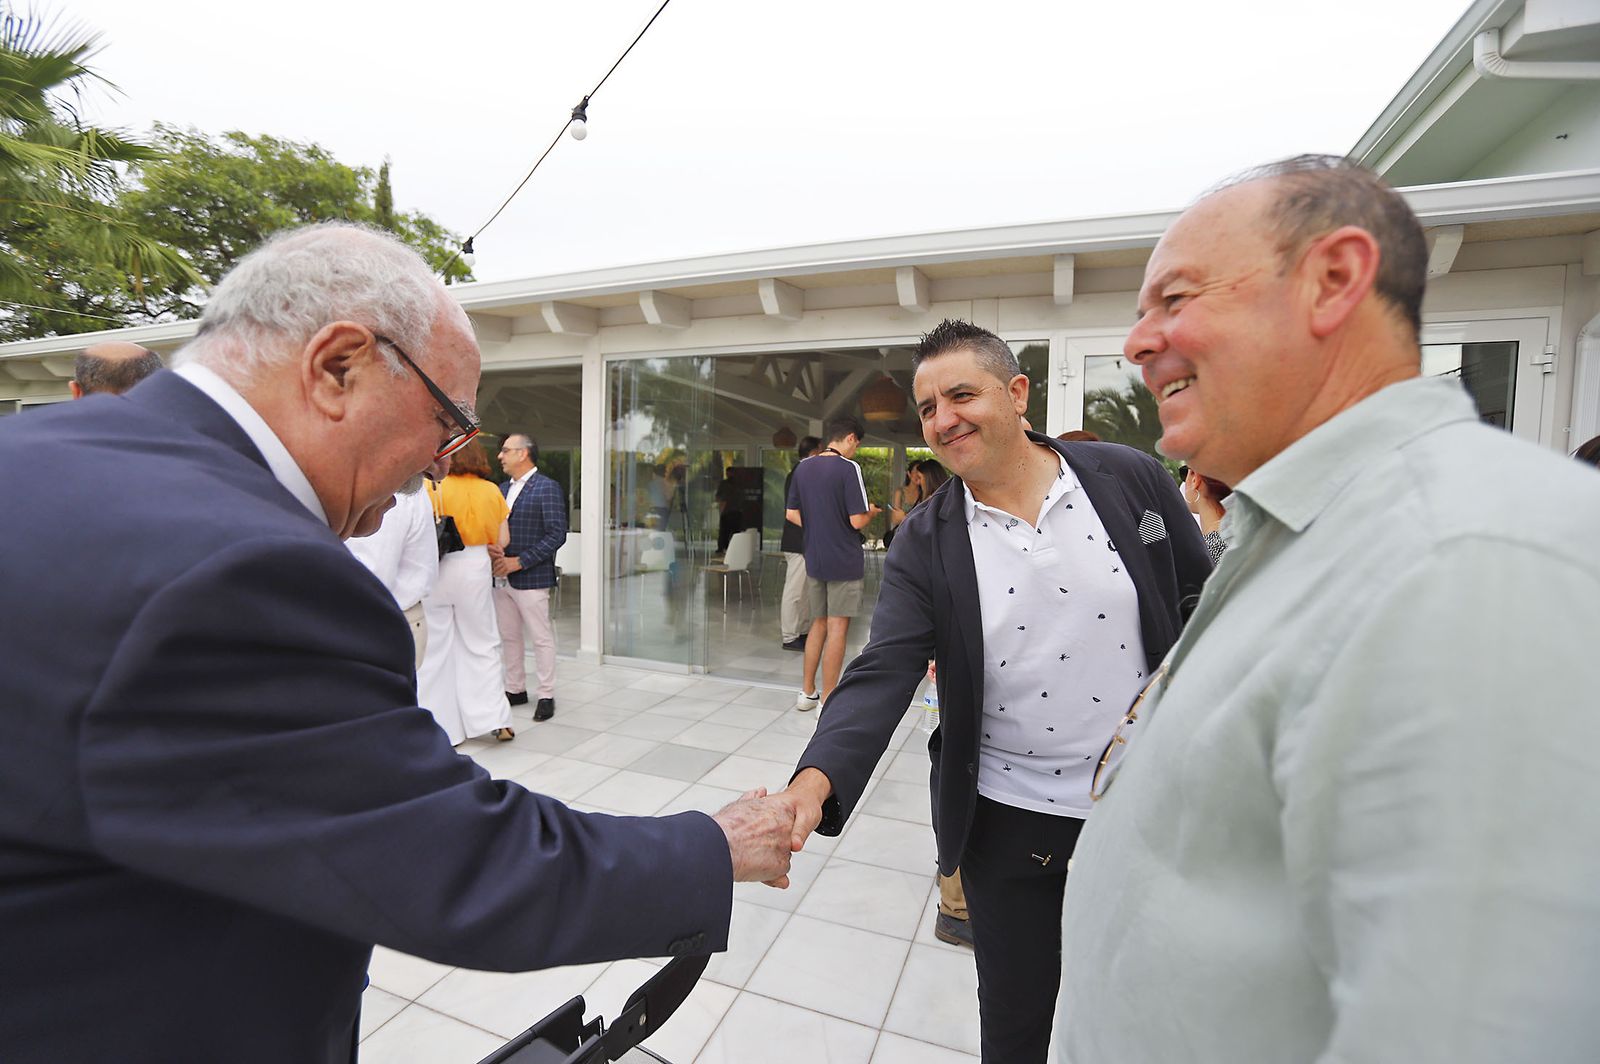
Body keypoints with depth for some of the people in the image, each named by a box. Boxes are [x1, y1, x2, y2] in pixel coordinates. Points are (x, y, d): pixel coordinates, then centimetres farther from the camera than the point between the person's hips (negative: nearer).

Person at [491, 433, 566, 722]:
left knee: (541, 638, 1)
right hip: (502, 577, 7)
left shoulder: (547, 488, -9)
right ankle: (515, 689, 28)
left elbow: (557, 535, -14)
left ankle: (546, 695, 11)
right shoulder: (502, 489, 14)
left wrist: (519, 562, -17)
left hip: (531, 578, -7)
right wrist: (491, 549, -5)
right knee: (509, 637, 15)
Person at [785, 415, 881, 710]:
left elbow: (792, 514, 9)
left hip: (814, 560, 6)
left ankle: (807, 692, 24)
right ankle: (827, 701, 9)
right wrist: (871, 512, 3)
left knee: (818, 624, 18)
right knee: (837, 628, 2)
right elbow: (857, 521, -17)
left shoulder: (803, 467, 7)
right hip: (844, 561, -6)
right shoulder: (848, 468, -14)